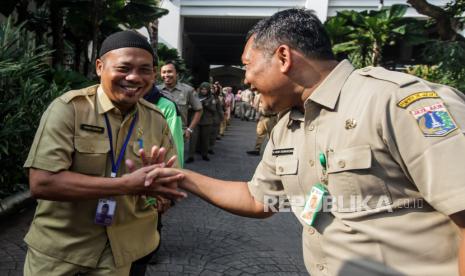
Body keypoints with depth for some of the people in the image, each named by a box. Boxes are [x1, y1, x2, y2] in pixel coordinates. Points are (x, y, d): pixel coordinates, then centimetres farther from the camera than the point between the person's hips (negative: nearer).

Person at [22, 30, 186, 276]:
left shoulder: (156, 120, -4)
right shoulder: (69, 108, -16)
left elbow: (171, 187, -1)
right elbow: (41, 183, -24)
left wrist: (158, 180, -24)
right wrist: (127, 184, -28)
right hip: (58, 249, -2)